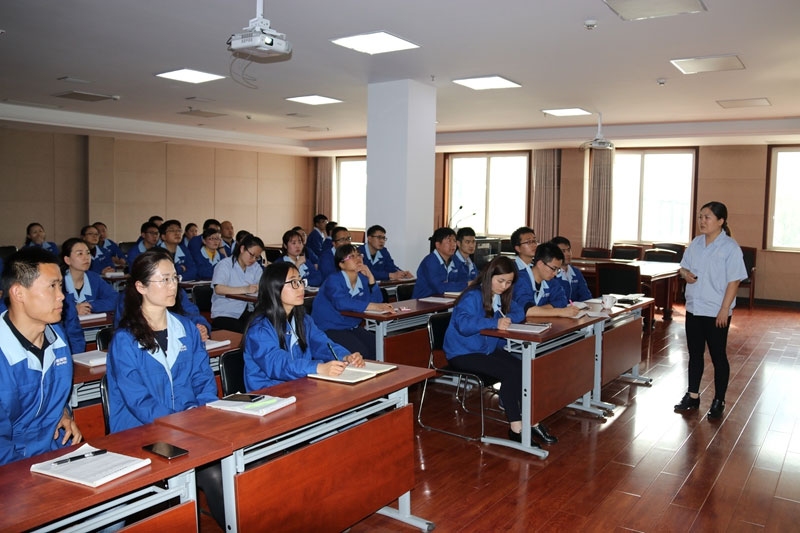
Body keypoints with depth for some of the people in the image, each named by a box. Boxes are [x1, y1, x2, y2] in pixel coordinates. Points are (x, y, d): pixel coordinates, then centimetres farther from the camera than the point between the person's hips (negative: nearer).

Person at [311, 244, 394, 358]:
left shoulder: (362, 278, 7)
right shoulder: (334, 280, -15)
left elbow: (377, 300, 1)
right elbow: (341, 302, -35)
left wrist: (370, 277, -10)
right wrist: (374, 306, -43)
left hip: (352, 327, 7)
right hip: (329, 330, -7)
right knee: (361, 353, -27)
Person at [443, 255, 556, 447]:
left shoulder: (501, 295, 8)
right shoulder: (472, 296, -18)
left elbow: (520, 312, 10)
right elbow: (463, 324, -33)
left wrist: (507, 319, -12)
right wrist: (494, 323, -40)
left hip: (489, 349, 8)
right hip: (463, 353, -8)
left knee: (523, 369, -17)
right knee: (511, 372, -25)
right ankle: (516, 427, -16)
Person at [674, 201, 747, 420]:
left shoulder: (730, 247, -12)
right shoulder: (696, 243, 6)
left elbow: (734, 281, -13)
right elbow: (684, 266, 16)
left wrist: (725, 309, -17)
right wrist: (685, 274, -8)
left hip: (716, 312, -6)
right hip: (694, 308, 6)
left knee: (718, 356, 6)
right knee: (694, 354, 14)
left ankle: (719, 402, 19)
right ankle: (692, 396, 26)